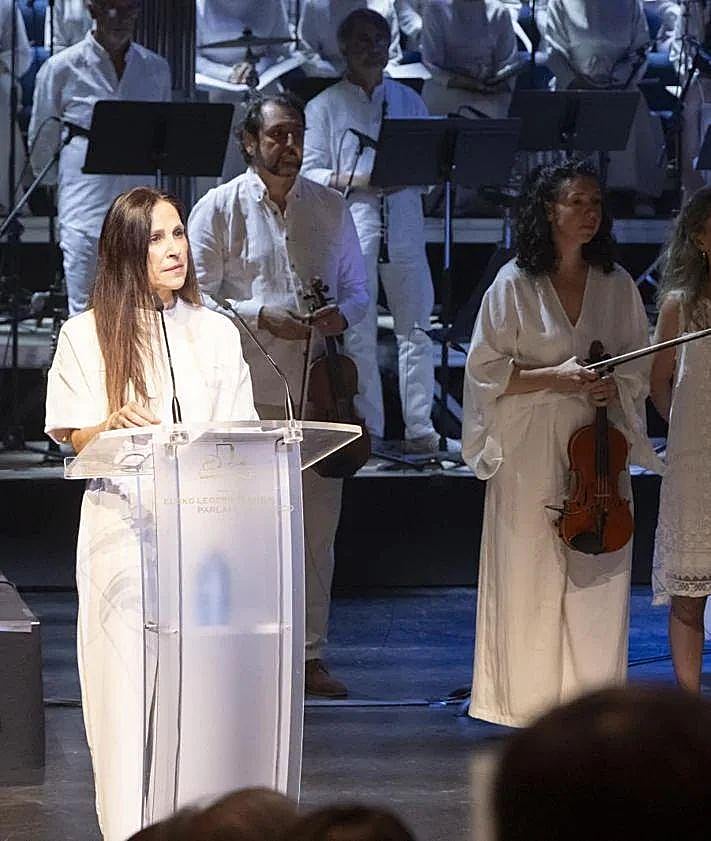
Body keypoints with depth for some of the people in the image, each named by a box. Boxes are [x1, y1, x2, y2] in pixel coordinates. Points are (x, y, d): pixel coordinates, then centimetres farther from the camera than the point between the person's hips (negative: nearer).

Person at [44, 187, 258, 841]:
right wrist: (113, 425, -20)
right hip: (125, 525, -2)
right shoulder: (87, 334, 5)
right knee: (129, 683, -5)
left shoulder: (215, 332, 14)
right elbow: (76, 439, 1)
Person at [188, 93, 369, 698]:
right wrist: (262, 317, -16)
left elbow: (358, 288, 17)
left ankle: (310, 654, 15)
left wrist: (342, 315, -6)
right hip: (246, 395, -4)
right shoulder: (220, 209, 1)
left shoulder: (330, 208, 12)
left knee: (318, 526, 6)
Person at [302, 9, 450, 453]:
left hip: (404, 229, 3)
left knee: (417, 328, 1)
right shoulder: (325, 107, 6)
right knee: (359, 335, 0)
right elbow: (310, 172, -1)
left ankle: (420, 427, 6)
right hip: (350, 231, -2)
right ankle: (369, 429, 6)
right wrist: (354, 180, -15)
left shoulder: (408, 100, 15)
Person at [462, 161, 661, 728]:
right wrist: (554, 376, -14)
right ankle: (531, 700, 8)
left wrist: (614, 387, -7)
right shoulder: (515, 285, -1)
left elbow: (642, 367, 15)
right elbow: (485, 369, -2)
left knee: (599, 579, 1)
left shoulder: (618, 286, 9)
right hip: (530, 455, -3)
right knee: (531, 578, -2)